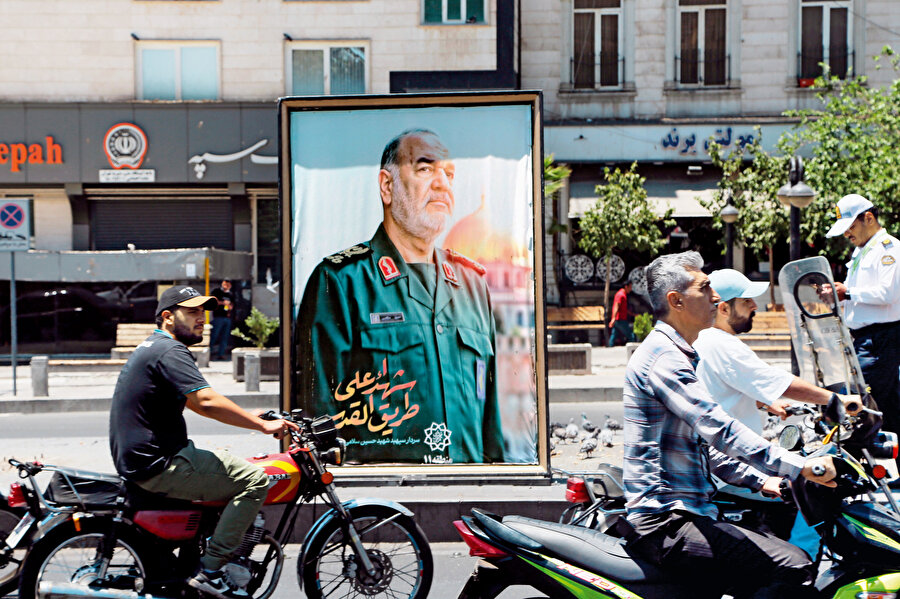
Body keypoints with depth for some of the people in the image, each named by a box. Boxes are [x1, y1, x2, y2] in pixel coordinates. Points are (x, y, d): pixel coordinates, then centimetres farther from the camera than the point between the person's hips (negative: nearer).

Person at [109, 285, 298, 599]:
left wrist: (250, 417, 20)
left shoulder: (152, 347, 19)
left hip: (138, 458, 11)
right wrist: (262, 425, -21)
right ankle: (209, 571, -12)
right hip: (157, 465, -11)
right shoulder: (169, 351, -15)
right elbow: (207, 401, -28)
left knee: (225, 460, 28)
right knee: (253, 479, -14)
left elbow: (195, 403, 26)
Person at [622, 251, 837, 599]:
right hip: (666, 523, -11)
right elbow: (720, 431, -22)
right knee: (794, 567, -19)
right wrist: (801, 467, -19)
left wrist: (758, 480, 17)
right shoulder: (662, 358, -14)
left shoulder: (678, 355, 20)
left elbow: (707, 441, 26)